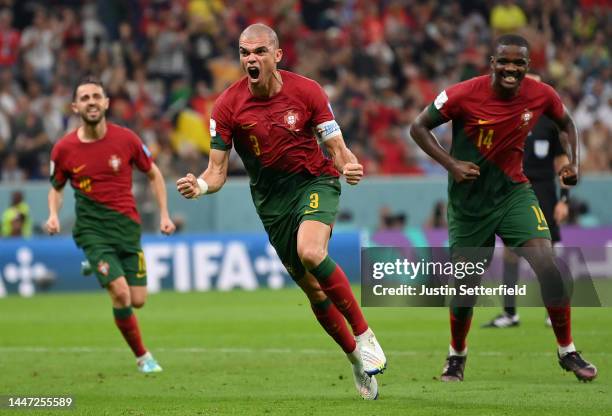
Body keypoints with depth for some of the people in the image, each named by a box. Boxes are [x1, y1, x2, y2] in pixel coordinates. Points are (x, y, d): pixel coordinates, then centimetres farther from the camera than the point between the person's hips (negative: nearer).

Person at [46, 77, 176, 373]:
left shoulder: (126, 139, -4)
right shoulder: (64, 149, -5)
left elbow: (153, 174, 10)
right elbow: (56, 187, 13)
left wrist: (164, 215, 3)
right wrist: (53, 215, -7)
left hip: (127, 226, 2)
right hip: (93, 231, -2)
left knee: (137, 301, 0)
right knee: (121, 294, -19)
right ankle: (142, 357, 1)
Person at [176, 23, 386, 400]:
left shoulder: (306, 91, -12)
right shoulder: (228, 106, -10)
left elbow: (337, 148, -7)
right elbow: (218, 171, -6)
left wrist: (350, 166, -30)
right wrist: (198, 186, -29)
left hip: (315, 181, -2)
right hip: (271, 198, 2)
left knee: (310, 252, -31)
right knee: (313, 289, 2)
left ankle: (364, 335, -17)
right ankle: (358, 360, 22)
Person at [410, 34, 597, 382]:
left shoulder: (541, 95, -10)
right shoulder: (464, 95, -19)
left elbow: (566, 122, 13)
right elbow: (419, 127, -8)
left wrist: (573, 163, -2)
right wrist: (451, 164, -20)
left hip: (513, 191, 1)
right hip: (469, 201, -1)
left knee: (548, 266, -18)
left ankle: (567, 351, -4)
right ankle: (457, 355, 32)